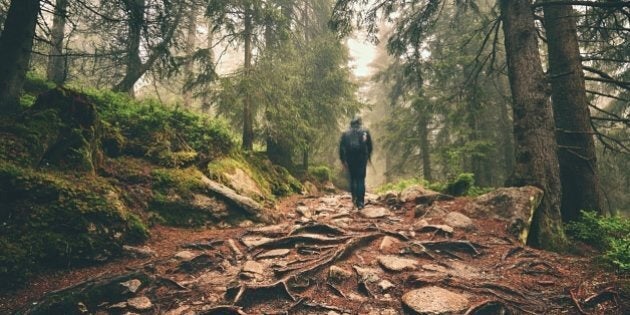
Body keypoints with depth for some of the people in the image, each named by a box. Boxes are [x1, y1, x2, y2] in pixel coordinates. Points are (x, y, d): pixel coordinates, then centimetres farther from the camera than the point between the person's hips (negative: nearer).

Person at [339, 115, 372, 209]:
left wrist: (343, 160, 6)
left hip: (350, 159, 1)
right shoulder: (365, 132, 3)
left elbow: (341, 147, 2)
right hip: (362, 159, -1)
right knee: (361, 179, 1)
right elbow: (370, 146, 5)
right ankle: (360, 202, -6)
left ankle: (354, 198, 13)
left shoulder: (346, 133, 6)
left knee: (352, 178, 17)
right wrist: (368, 156, 17)